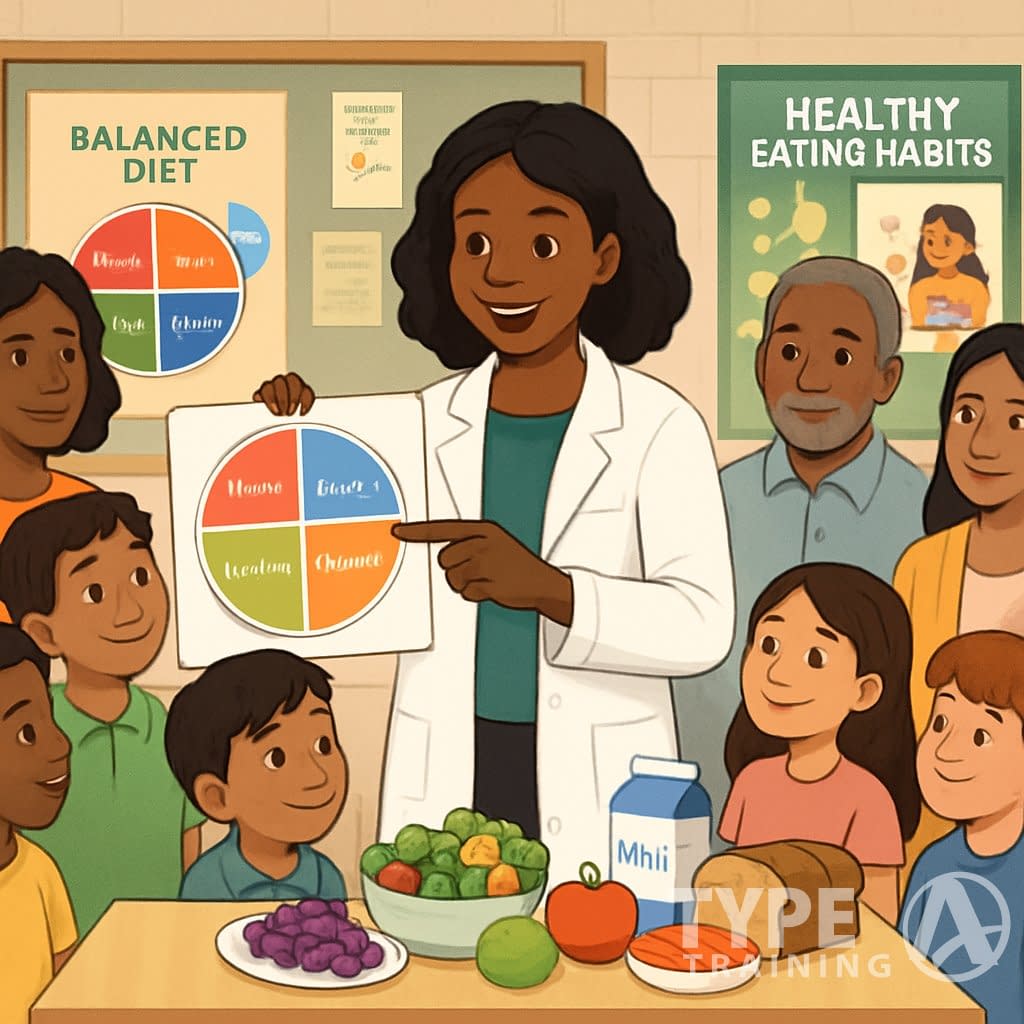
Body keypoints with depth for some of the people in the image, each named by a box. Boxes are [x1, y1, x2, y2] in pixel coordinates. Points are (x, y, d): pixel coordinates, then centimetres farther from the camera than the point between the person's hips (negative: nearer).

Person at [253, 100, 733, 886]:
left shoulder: (659, 428, -7)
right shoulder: (426, 424, 4)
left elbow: (702, 625, -17)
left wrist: (548, 588, -31)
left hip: (594, 794, -3)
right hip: (444, 789, 3)